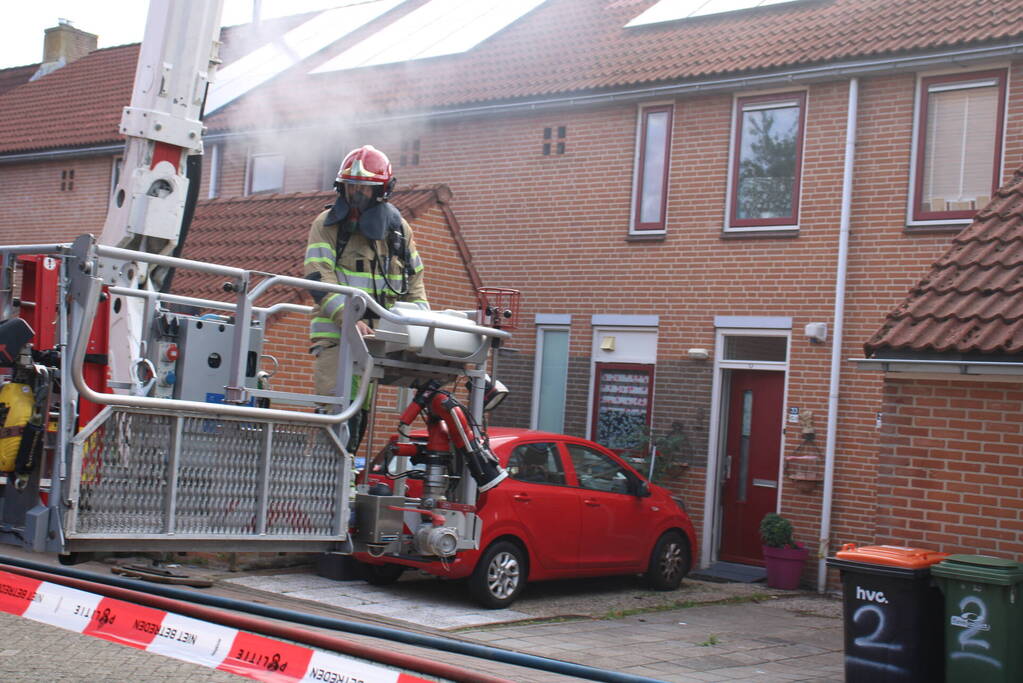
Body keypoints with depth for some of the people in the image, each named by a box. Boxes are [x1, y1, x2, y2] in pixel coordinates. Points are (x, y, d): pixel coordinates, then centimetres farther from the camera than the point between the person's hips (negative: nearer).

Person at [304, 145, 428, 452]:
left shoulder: (398, 229, 13)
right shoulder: (327, 225, 0)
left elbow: (413, 280, 19)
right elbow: (319, 279, -11)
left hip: (376, 333, 4)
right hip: (335, 331, -4)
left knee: (360, 410, 6)